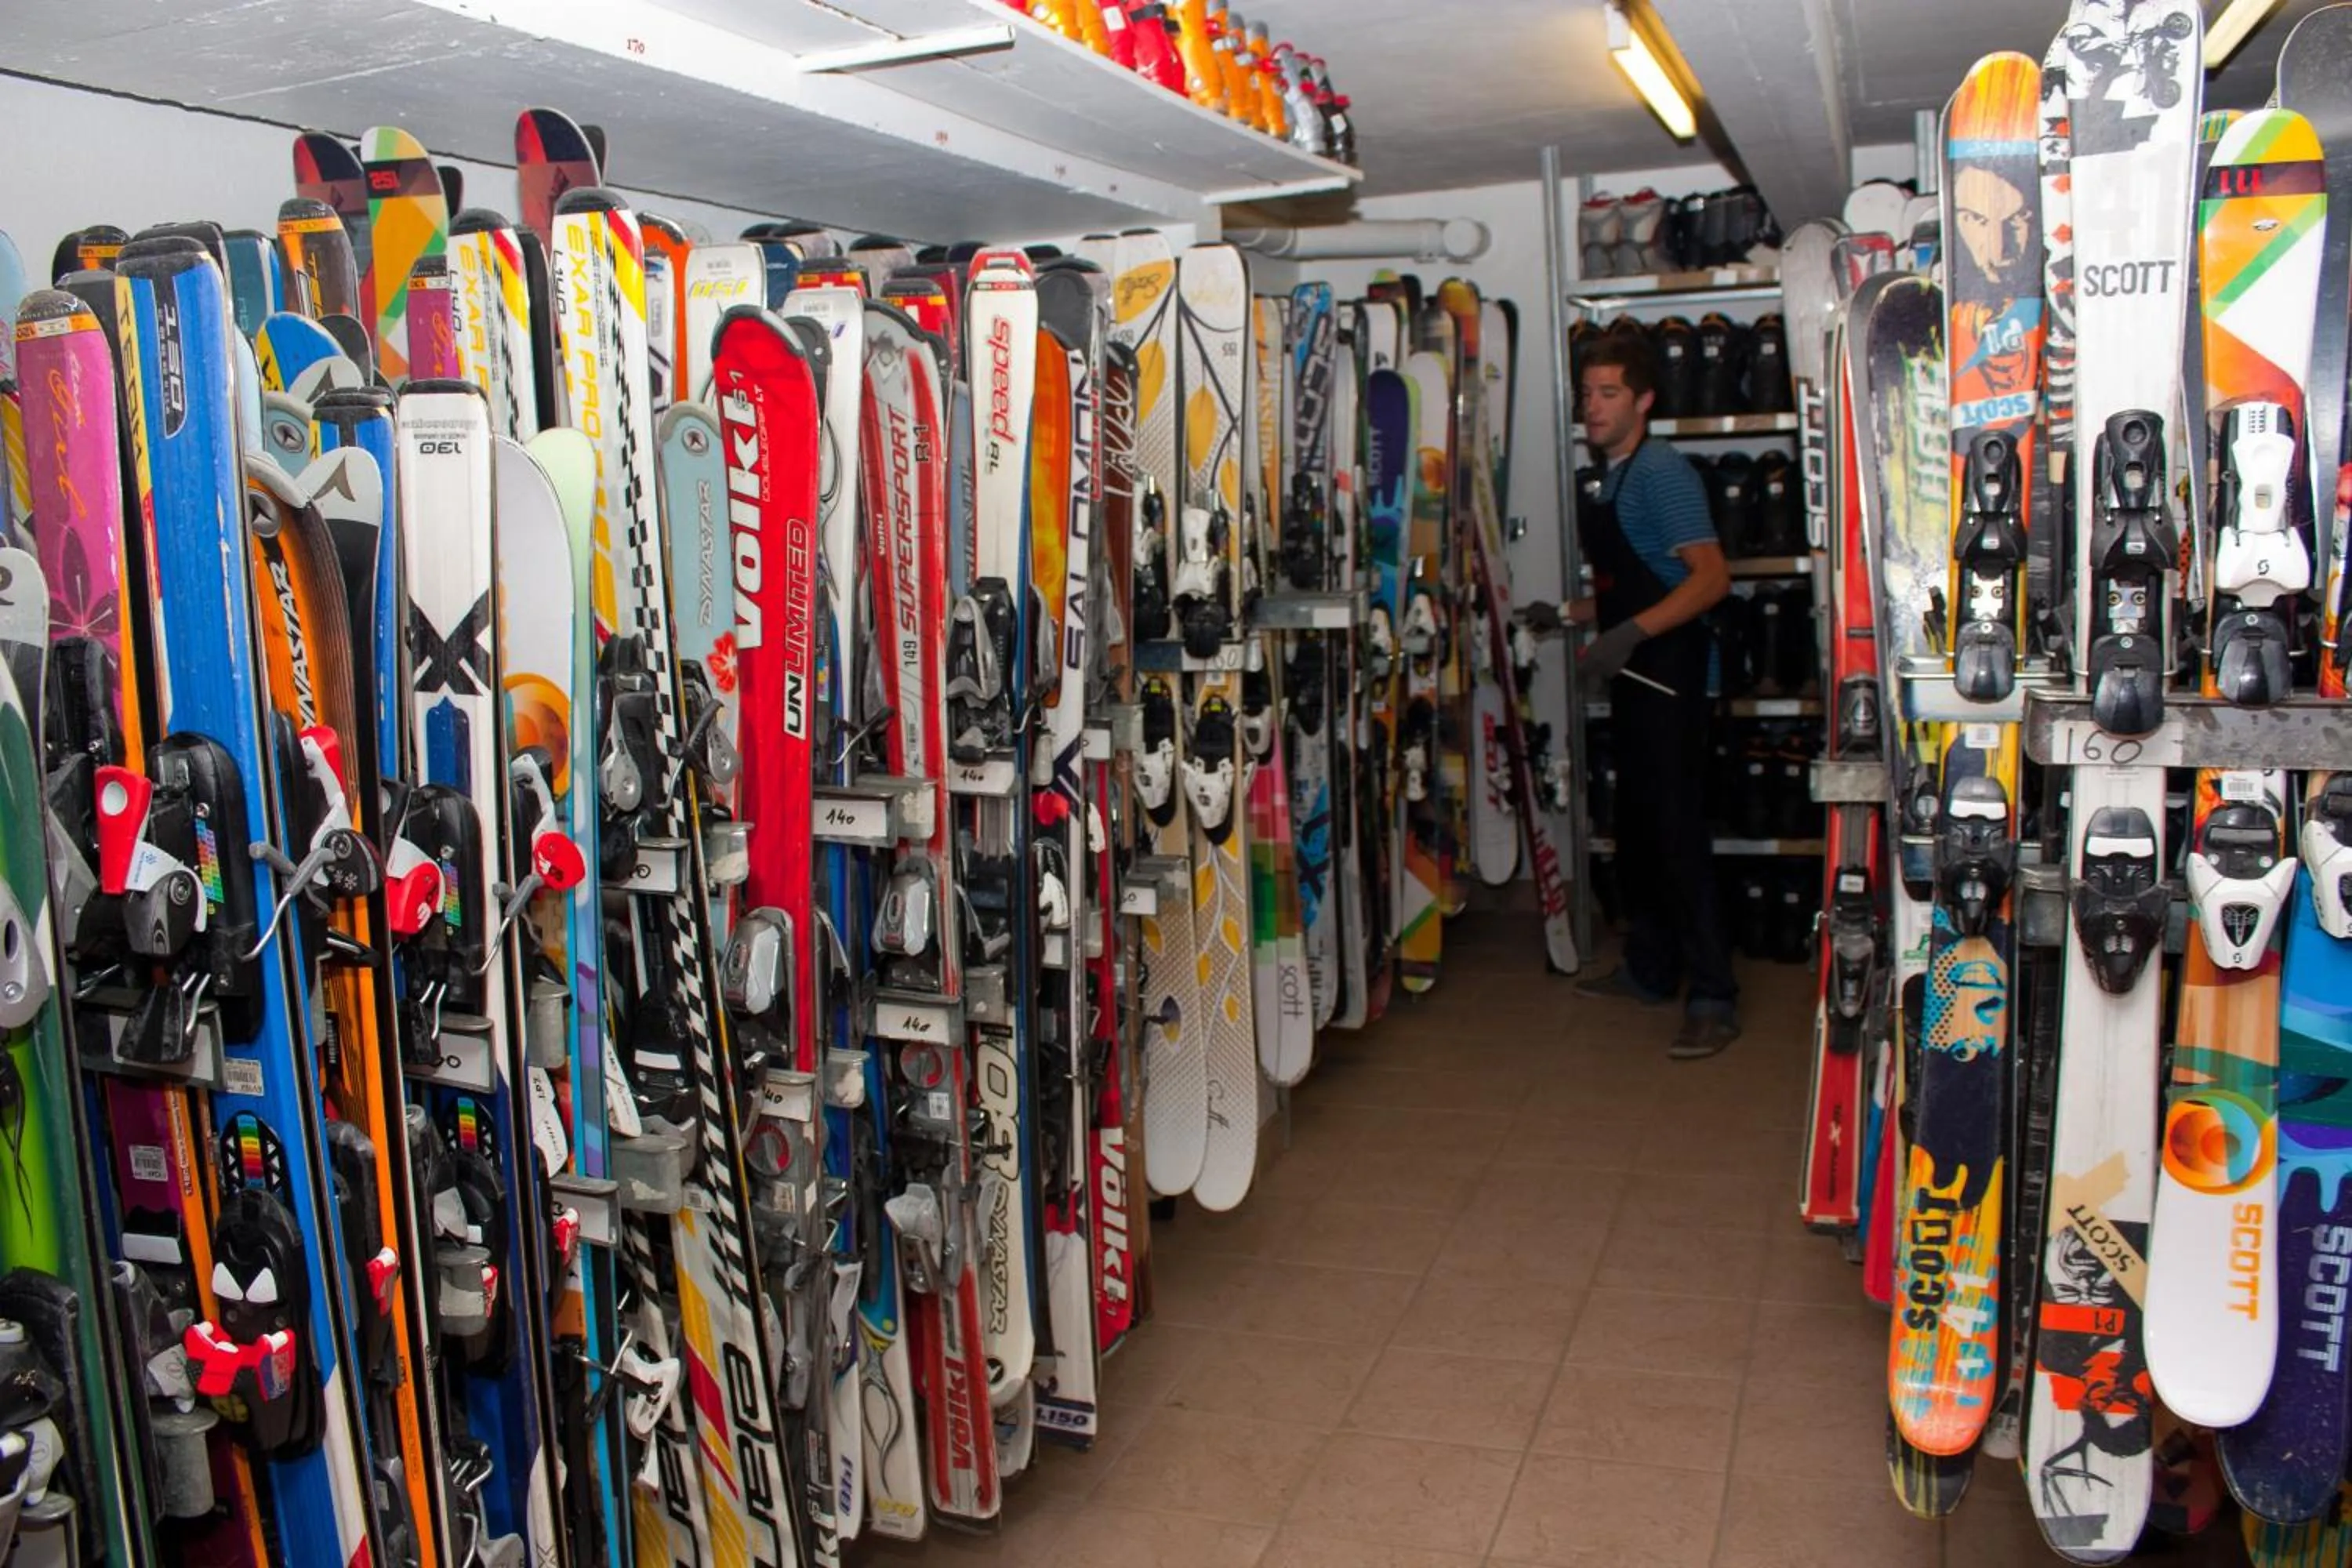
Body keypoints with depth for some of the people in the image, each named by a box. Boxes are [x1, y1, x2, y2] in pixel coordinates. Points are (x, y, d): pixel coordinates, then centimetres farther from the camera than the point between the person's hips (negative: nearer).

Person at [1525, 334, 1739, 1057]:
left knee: (1677, 828, -10)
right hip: (1632, 673, 10)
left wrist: (1632, 632, -30)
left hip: (1668, 671, -10)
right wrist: (1568, 613, 13)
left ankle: (1713, 998, -5)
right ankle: (1650, 969, 28)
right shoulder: (1611, 478, 16)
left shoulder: (1662, 470, -13)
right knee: (1637, 825, 16)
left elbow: (1711, 576, -22)